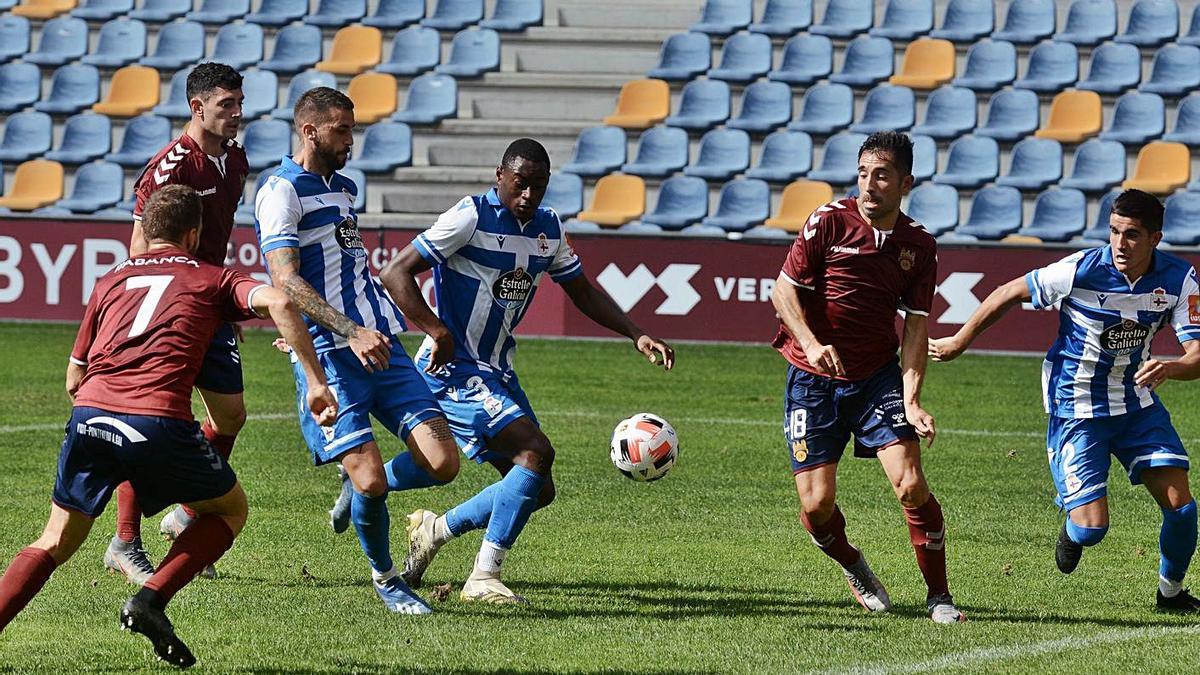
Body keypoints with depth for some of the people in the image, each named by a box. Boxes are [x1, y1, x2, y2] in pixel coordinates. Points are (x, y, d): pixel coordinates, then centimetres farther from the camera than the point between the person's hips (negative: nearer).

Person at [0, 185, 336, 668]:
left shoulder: (110, 282, 27)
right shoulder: (212, 279, 18)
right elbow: (277, 302, -2)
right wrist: (316, 383, -3)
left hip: (90, 416, 3)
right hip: (158, 422, -3)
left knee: (54, 544, 19)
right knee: (230, 510, 21)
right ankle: (150, 601, 3)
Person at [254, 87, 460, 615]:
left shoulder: (344, 188, 20)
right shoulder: (281, 191, -7)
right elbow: (285, 282, -17)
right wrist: (350, 332, -25)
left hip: (380, 344, 7)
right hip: (328, 354, -7)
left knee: (441, 462, -6)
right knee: (370, 480, -13)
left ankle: (361, 490, 23)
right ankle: (385, 578, 12)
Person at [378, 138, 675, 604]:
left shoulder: (548, 229, 8)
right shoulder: (472, 217, -14)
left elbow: (583, 293, 21)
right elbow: (396, 274, -16)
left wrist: (636, 335, 8)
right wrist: (439, 332, -24)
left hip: (498, 373, 8)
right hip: (454, 370, -8)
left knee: (538, 491, 5)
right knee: (537, 451, -23)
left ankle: (435, 530, 21)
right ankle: (484, 577, -17)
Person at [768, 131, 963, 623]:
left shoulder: (919, 247, -2)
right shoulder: (829, 222, -9)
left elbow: (916, 329, -2)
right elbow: (784, 289, -6)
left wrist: (911, 400, -15)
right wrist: (812, 344, -23)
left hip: (878, 378, 1)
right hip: (813, 379, -1)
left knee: (911, 486, -14)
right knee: (817, 504, -6)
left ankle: (939, 596, 2)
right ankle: (853, 568, 27)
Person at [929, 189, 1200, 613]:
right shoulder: (1081, 271, -22)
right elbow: (1011, 293, -6)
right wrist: (960, 341, 4)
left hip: (1138, 404, 3)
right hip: (1077, 412, -3)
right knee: (1092, 526, -13)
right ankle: (1072, 531, 27)